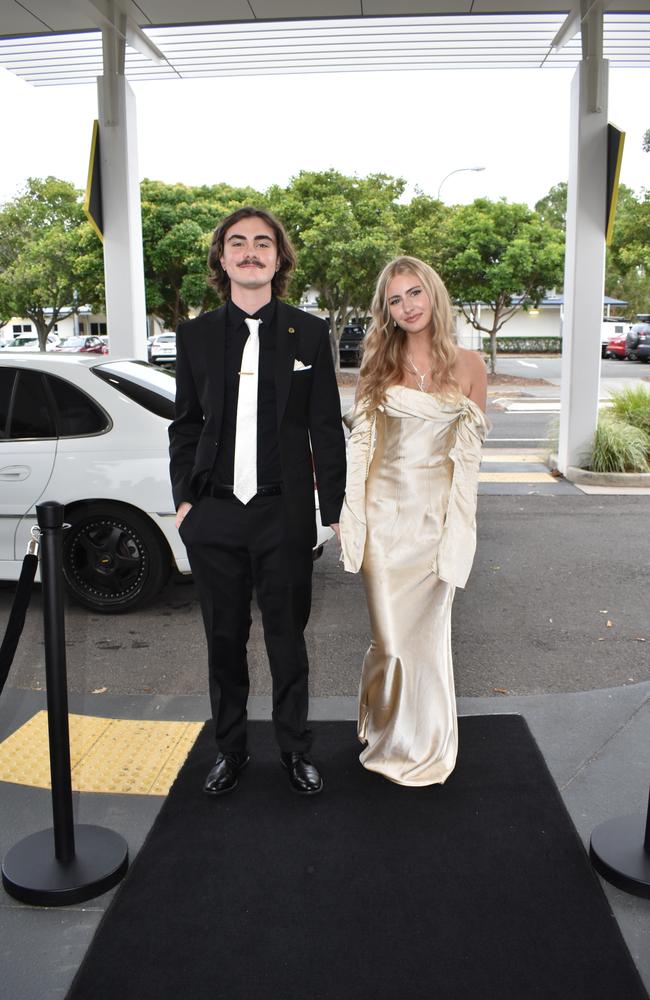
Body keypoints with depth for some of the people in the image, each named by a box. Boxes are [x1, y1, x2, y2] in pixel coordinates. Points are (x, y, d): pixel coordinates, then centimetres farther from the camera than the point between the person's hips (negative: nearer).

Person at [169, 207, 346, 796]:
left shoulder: (309, 333, 2)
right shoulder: (196, 335, 7)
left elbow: (326, 429, 2)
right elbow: (186, 424, 10)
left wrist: (335, 509, -1)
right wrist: (184, 497, 2)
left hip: (284, 515, -1)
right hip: (214, 516, 2)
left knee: (288, 641, 10)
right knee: (225, 641, 13)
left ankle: (296, 749, 29)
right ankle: (230, 749, 31)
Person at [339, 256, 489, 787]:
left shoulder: (467, 364, 1)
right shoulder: (379, 366, 5)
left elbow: (470, 449, 4)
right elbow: (362, 438, 11)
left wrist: (459, 524, 1)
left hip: (435, 514, -1)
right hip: (383, 511, 1)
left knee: (427, 630, 6)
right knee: (390, 631, 6)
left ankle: (424, 746, 26)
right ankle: (390, 736, 28)